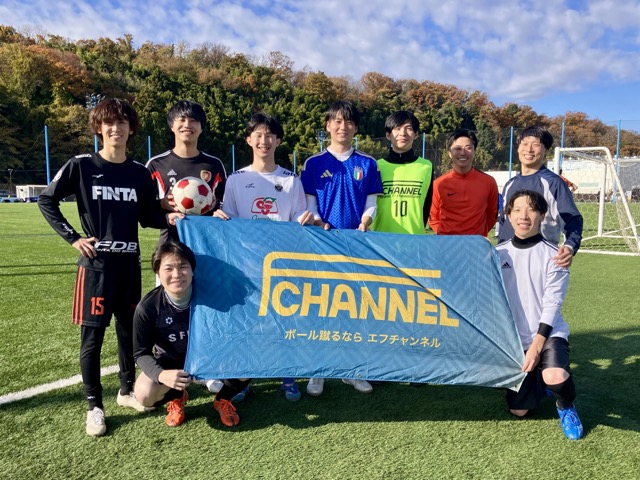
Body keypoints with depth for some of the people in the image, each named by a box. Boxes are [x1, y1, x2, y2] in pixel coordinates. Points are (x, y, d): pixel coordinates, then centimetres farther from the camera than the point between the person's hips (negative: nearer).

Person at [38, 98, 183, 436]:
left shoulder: (139, 173, 5)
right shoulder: (81, 166, -4)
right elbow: (46, 200, 2)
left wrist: (168, 218, -9)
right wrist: (73, 237, -5)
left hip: (129, 263, 4)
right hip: (95, 264, -3)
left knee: (129, 330, 13)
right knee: (92, 336, 1)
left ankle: (126, 390, 30)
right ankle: (94, 406, 15)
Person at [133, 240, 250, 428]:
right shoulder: (147, 307, -24)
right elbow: (141, 353, -16)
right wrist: (161, 374, -35)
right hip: (171, 363, 0)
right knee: (145, 395, -27)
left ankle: (223, 399, 10)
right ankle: (176, 398, 12)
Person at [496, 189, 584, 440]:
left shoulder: (552, 255, -9)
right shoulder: (499, 254, 1)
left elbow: (552, 304, -13)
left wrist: (536, 347, -18)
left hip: (548, 334, -3)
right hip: (514, 338, 3)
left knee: (555, 377, -34)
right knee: (518, 410, 3)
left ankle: (566, 408, 3)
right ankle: (536, 376, 36)